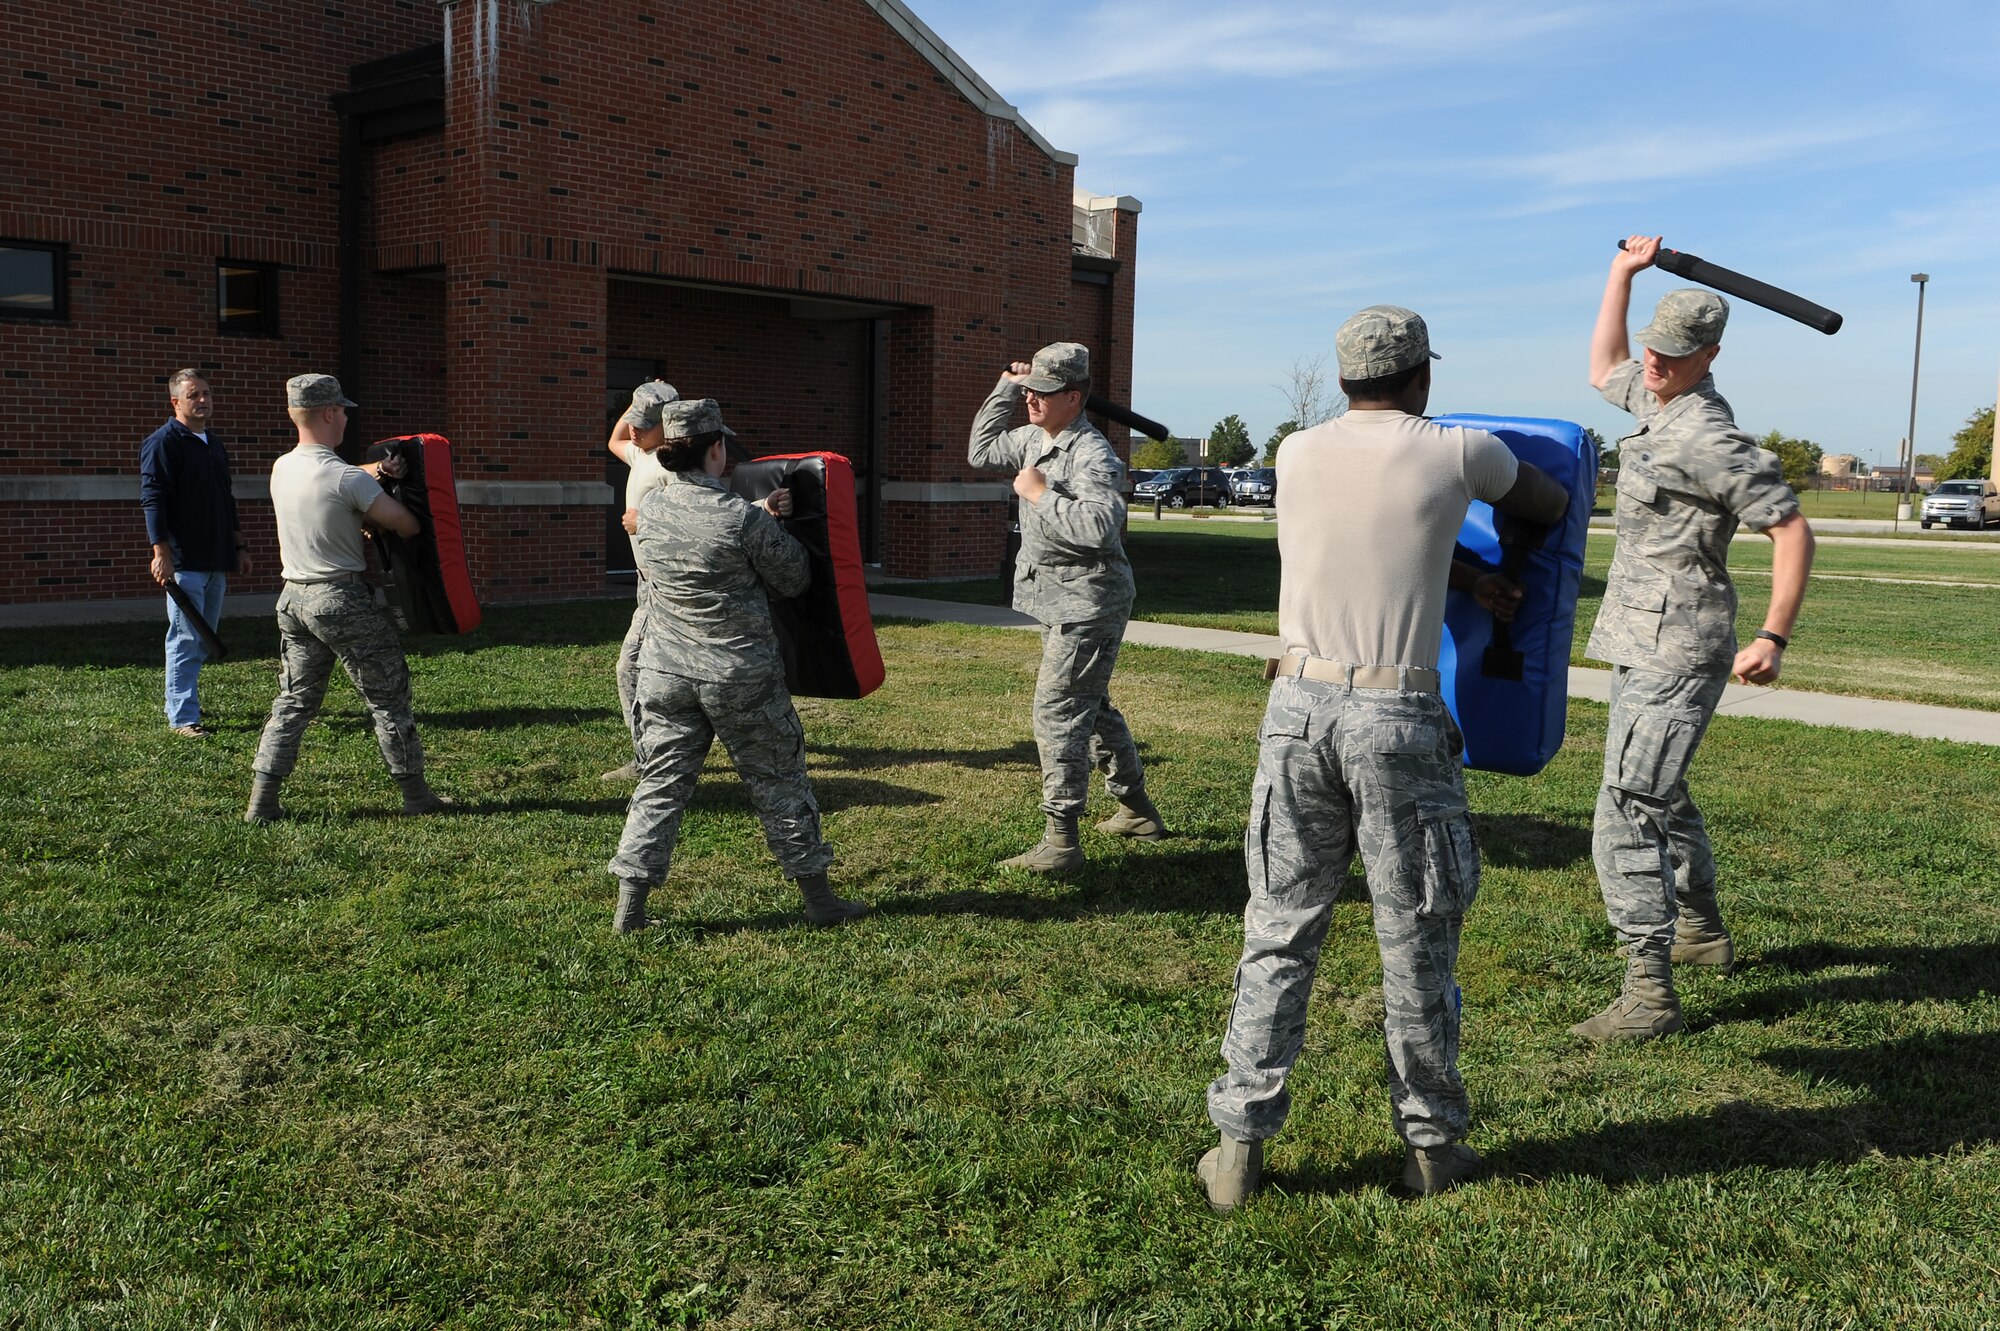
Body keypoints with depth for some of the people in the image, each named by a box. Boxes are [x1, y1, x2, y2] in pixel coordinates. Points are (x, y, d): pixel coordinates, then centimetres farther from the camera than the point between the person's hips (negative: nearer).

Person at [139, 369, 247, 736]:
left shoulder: (214, 445, 19)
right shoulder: (162, 443, -7)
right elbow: (153, 500, -13)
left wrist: (239, 546, 23)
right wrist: (162, 552, -19)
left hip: (216, 560, 8)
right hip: (183, 561, -8)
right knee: (185, 640, -7)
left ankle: (181, 700, 23)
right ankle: (183, 717, -4)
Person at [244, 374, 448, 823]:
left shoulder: (281, 469, 6)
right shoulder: (347, 478, -16)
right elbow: (406, 524, -12)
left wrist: (371, 471, 7)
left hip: (293, 597, 7)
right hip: (341, 600, -7)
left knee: (293, 701, 13)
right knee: (388, 695, 6)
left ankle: (262, 802, 10)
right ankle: (416, 793, 13)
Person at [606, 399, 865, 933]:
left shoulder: (649, 510, -1)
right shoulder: (744, 519, -17)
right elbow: (794, 579, -4)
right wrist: (768, 521, 12)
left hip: (666, 674, 4)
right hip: (742, 678, -4)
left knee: (660, 784, 10)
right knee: (779, 783, 8)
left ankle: (630, 909, 9)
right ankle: (818, 898, 19)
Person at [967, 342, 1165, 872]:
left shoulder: (1092, 454, -20)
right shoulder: (1033, 440, 9)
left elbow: (1101, 526, -33)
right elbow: (981, 452, 22)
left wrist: (1041, 494, -25)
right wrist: (1005, 388, 13)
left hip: (1086, 604, -11)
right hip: (1062, 603, 11)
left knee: (1058, 712, -11)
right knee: (1092, 706, 20)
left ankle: (1061, 841, -6)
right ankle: (1138, 811, 35)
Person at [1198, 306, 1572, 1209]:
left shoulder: (1297, 455, 8)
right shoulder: (1458, 453, 0)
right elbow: (1551, 507, 20)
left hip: (1297, 705, 3)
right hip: (1396, 720, -3)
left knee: (1279, 932, 10)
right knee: (1416, 942, 11)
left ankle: (1239, 1144, 13)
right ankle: (1431, 1143, 26)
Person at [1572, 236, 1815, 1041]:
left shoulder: (1705, 435, -20)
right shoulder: (1655, 398, 7)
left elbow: (1792, 529, -20)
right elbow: (1602, 372, 29)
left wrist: (1774, 638, -27)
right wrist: (1623, 273, 20)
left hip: (1674, 650, -10)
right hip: (1644, 641, 11)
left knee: (1627, 816, -13)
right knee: (1658, 791, 25)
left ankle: (1649, 995, -9)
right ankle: (1702, 931, 44)